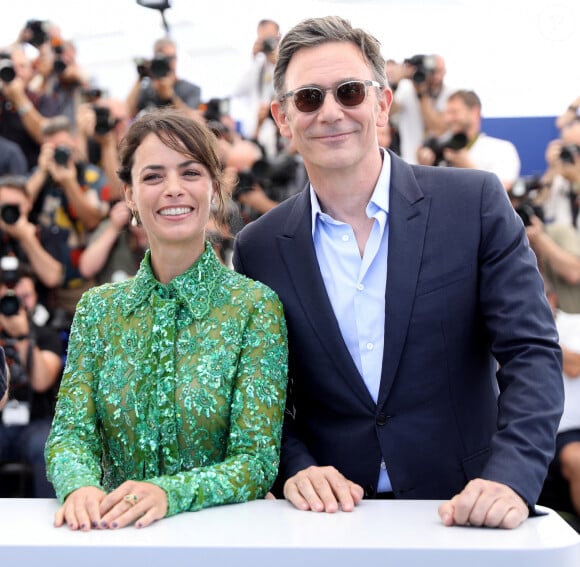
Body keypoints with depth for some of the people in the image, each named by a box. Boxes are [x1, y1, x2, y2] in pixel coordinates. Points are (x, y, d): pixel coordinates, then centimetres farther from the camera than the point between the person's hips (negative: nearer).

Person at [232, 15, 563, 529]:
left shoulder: (475, 202, -1)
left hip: (462, 512, -1)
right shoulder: (259, 249, 5)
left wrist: (510, 479, -17)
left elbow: (531, 352, -4)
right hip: (334, 513, 1)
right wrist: (297, 468, -7)